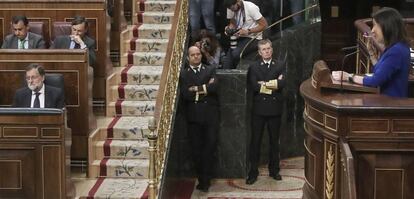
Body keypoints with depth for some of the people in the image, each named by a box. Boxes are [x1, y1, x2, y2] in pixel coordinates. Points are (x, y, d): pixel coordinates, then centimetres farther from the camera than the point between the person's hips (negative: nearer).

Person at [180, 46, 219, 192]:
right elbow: (185, 94, -7)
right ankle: (202, 179, 14)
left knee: (209, 148, -3)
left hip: (210, 115, 0)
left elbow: (214, 87, -9)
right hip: (193, 117, 1)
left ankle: (205, 180, 5)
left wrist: (197, 89, -10)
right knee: (196, 149, 4)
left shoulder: (210, 70, 10)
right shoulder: (183, 74, 8)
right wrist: (205, 89, -8)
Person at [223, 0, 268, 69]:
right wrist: (229, 29, -11)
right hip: (239, 37, 6)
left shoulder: (251, 7, -20)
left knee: (236, 53, -30)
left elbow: (264, 25, -18)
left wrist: (248, 31, -27)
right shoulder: (231, 8, -4)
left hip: (252, 37, -6)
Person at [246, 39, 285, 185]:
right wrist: (273, 84, -12)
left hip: (275, 108, 1)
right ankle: (253, 172, 7)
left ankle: (274, 170, 22)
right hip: (259, 108, -1)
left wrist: (264, 84, -12)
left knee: (274, 140, 11)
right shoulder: (254, 67, 4)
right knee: (255, 140, 1)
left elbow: (282, 83, -12)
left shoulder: (280, 66, 5)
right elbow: (253, 86, -13)